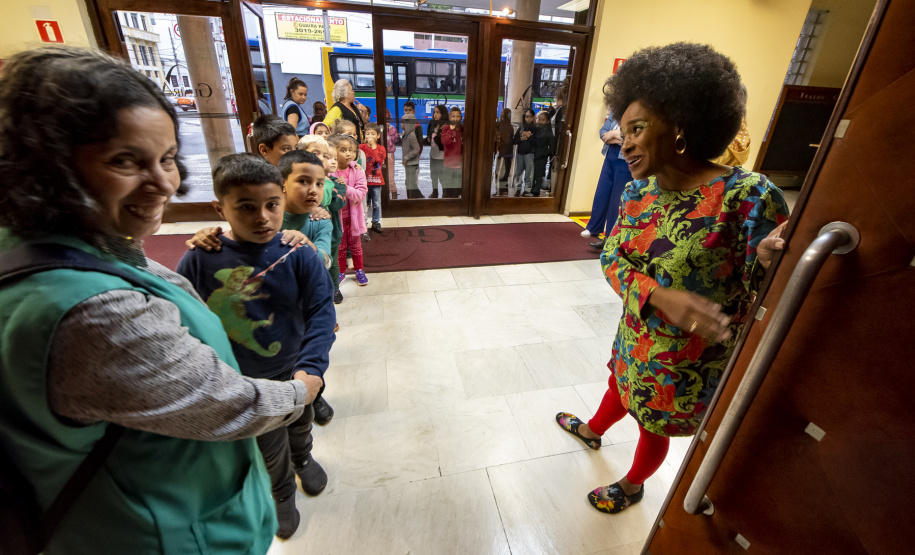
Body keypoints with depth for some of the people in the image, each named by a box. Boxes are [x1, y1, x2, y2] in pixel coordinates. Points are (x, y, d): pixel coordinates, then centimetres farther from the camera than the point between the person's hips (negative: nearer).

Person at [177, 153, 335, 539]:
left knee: (300, 423, 30)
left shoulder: (300, 255, -19)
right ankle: (282, 494, 54)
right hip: (244, 385, 0)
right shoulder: (199, 261, -17)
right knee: (268, 449, 23)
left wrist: (311, 368, -34)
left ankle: (303, 459, 64)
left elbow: (321, 312, -22)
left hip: (297, 373, 1)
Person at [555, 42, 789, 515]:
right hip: (636, 337, 5)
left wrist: (766, 262, -45)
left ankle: (633, 485, 54)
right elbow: (612, 260, -9)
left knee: (654, 427, 21)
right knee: (621, 385, 32)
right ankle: (592, 431, 65)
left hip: (690, 361, -5)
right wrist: (660, 296, -27)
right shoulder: (637, 192, -8)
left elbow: (763, 294, -21)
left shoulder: (745, 196, -27)